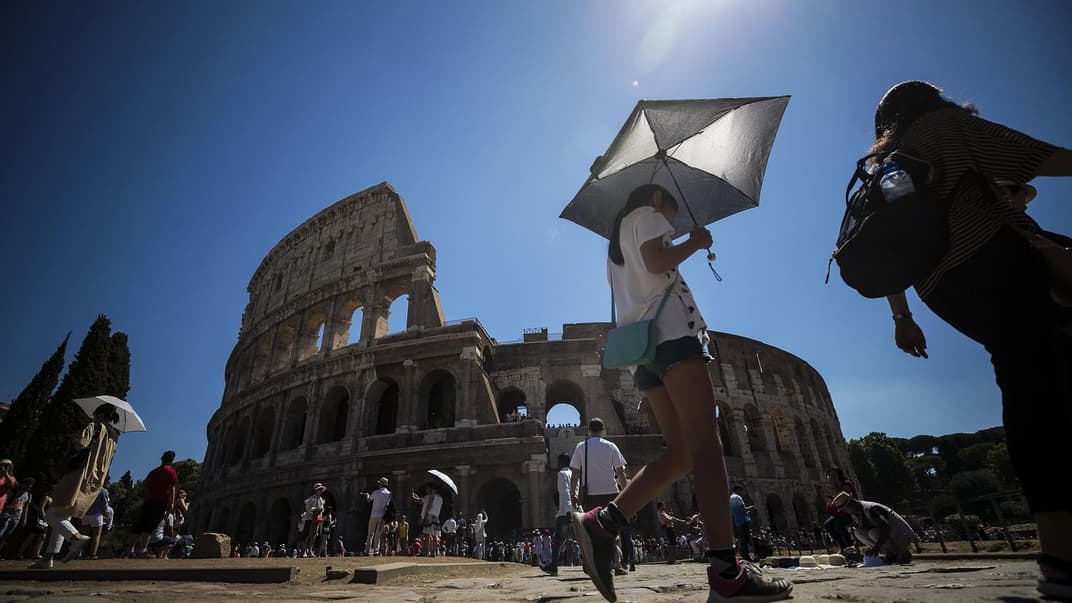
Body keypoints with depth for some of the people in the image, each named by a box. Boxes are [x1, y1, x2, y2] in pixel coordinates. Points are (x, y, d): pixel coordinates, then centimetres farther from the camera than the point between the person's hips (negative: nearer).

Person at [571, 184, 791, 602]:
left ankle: (601, 523, -9)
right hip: (669, 331, -9)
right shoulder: (647, 214, 10)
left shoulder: (619, 241, 35)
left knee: (681, 452, 1)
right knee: (704, 442, -17)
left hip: (643, 345, 9)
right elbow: (656, 262, -10)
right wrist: (695, 242, 5)